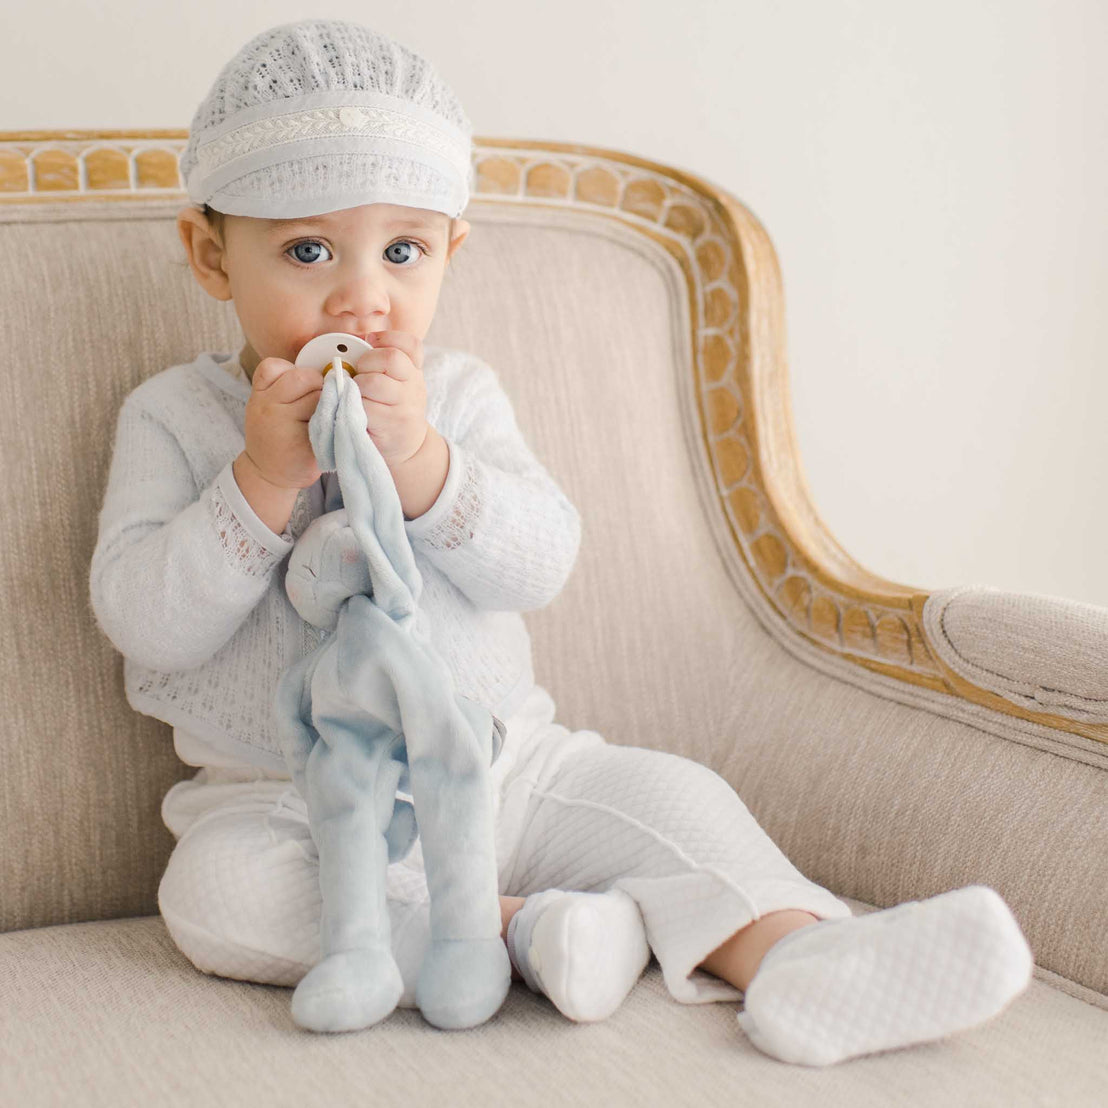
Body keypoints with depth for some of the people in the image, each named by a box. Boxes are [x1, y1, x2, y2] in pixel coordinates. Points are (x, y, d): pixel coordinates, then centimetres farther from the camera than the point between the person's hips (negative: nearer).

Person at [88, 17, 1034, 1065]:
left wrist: (419, 460, -24)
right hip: (290, 802, -2)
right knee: (214, 889, -31)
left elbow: (539, 563, -8)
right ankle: (519, 929, -33)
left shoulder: (455, 393, 5)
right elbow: (144, 621, -11)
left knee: (663, 789, -13)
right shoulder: (173, 414, 0)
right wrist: (264, 479, -23)